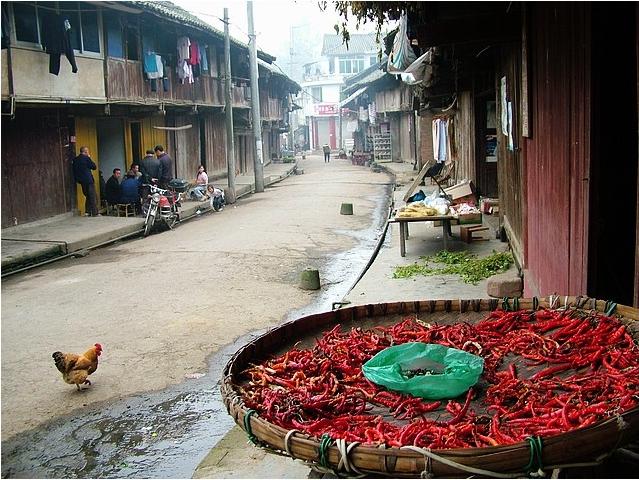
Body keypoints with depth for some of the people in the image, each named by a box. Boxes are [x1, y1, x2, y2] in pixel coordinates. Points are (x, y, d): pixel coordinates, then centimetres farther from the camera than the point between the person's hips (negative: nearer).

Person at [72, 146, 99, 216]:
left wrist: (77, 179, 19)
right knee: (93, 197, -2)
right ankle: (95, 213, -4)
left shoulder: (75, 160, 10)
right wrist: (90, 159, 4)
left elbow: (74, 170, 13)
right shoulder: (86, 158, -11)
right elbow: (94, 167, -5)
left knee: (87, 196, 16)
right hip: (88, 180, -7)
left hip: (81, 181, 7)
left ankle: (87, 212, 12)